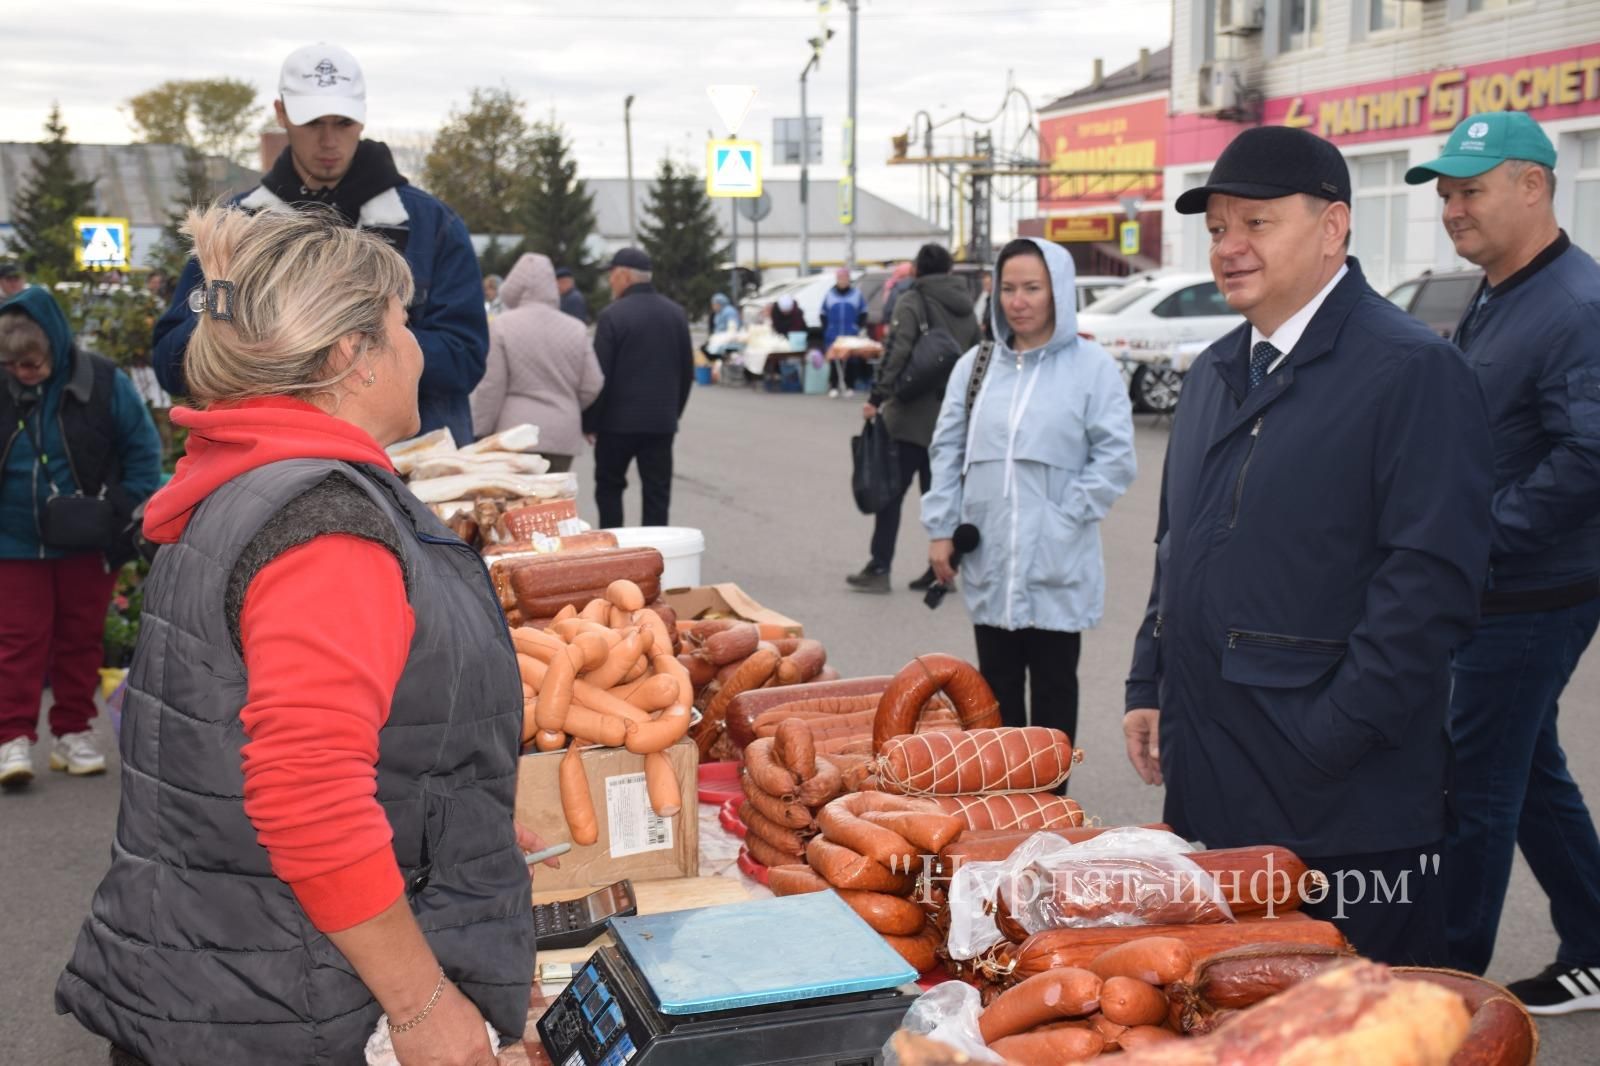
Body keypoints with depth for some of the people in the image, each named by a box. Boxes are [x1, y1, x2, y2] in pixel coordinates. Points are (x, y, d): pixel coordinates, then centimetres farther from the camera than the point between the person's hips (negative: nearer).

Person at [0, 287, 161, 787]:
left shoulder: (102, 382, -8)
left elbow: (143, 449, -1)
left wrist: (131, 512, -9)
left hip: (87, 544, 0)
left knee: (81, 638, 10)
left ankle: (73, 733, 21)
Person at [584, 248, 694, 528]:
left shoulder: (612, 315, -12)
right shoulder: (676, 313, 6)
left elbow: (599, 375, -12)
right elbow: (687, 371, 11)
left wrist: (589, 421, -3)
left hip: (619, 420, -4)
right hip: (661, 421, 4)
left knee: (609, 487, 11)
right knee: (657, 492, 5)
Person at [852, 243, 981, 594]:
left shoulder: (913, 304, -7)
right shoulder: (966, 310, 11)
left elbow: (896, 352, -18)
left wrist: (877, 398, -17)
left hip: (912, 415, -6)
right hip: (950, 416, 6)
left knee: (891, 491, 1)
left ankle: (879, 569, 1)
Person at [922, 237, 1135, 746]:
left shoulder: (1092, 366, -5)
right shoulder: (976, 364, 8)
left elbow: (1115, 457, -8)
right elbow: (947, 450, 10)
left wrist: (1067, 517, -12)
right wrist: (940, 528, 4)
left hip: (1057, 567, -4)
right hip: (987, 561, 4)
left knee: (1053, 685, 8)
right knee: (997, 686, 14)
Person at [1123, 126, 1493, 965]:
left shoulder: (1413, 372, -12)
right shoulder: (1214, 374, 15)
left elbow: (1434, 579, -18)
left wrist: (1329, 739, -19)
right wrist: (1149, 689, 13)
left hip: (1344, 802, -7)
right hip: (1213, 785, 8)